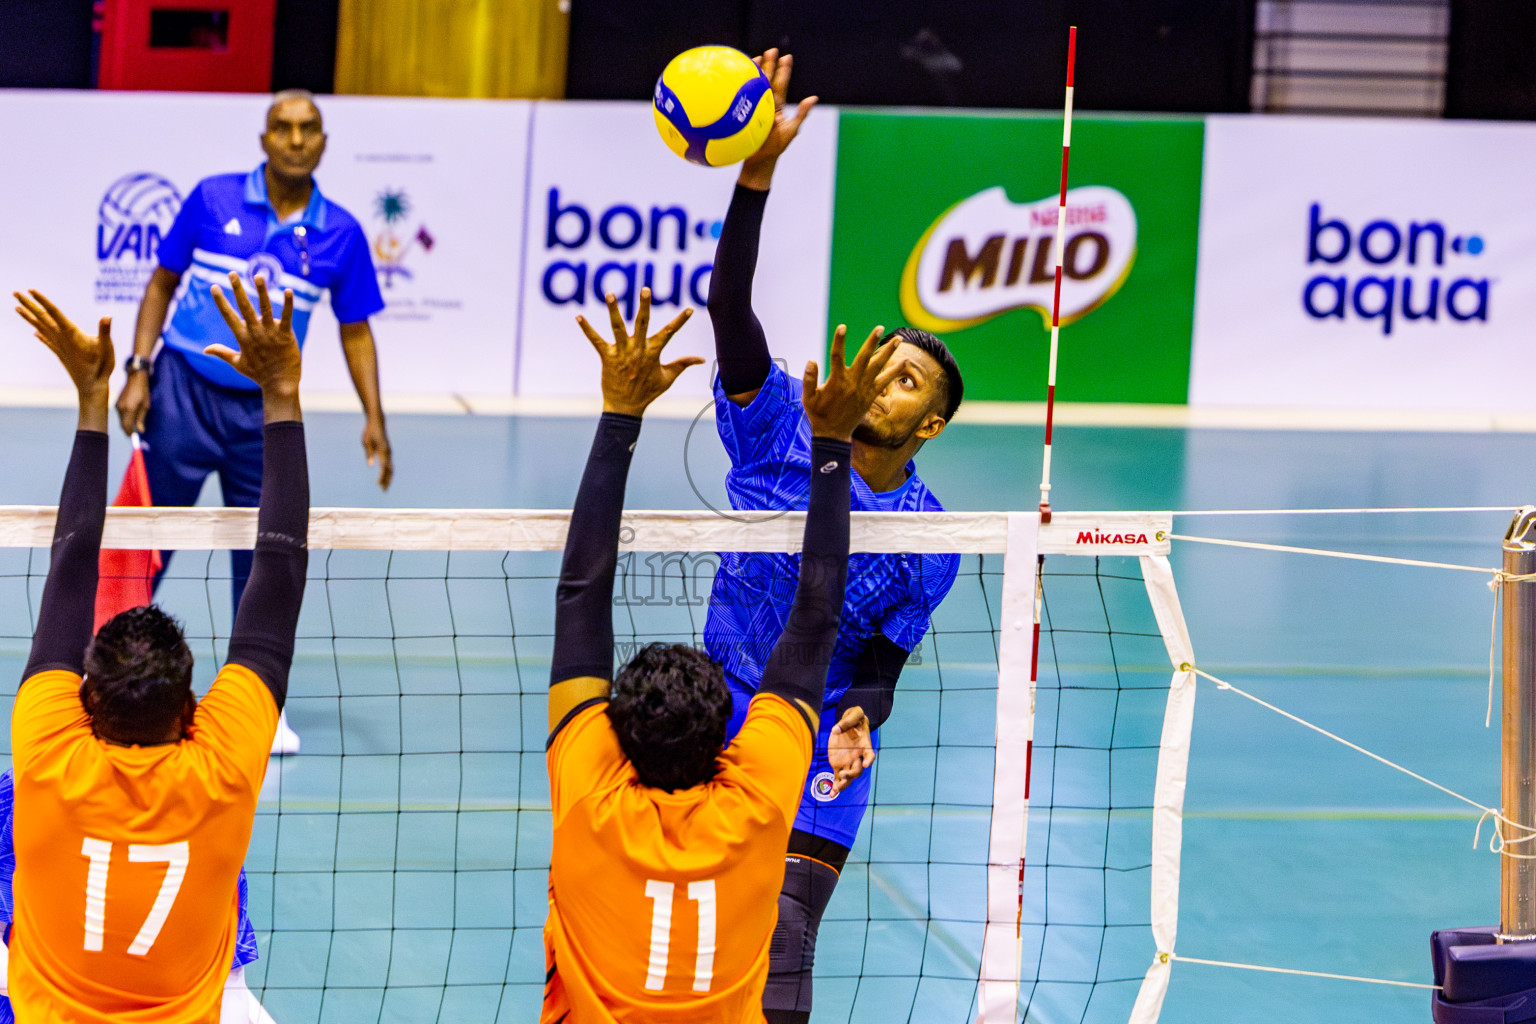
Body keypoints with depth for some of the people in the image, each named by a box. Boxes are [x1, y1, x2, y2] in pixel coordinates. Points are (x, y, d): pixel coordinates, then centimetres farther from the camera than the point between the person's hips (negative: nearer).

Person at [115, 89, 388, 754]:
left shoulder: (340, 234, 0)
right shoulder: (212, 200, -3)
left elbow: (355, 330, 7)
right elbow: (162, 283, 4)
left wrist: (374, 418, -2)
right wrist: (139, 369, -4)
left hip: (264, 412, 1)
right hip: (182, 393, -1)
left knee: (261, 554, 3)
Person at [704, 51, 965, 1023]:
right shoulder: (781, 431, -5)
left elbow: (881, 662, 0)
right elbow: (731, 308, -18)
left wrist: (857, 724, -23)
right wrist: (757, 175, -31)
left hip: (810, 771, -2)